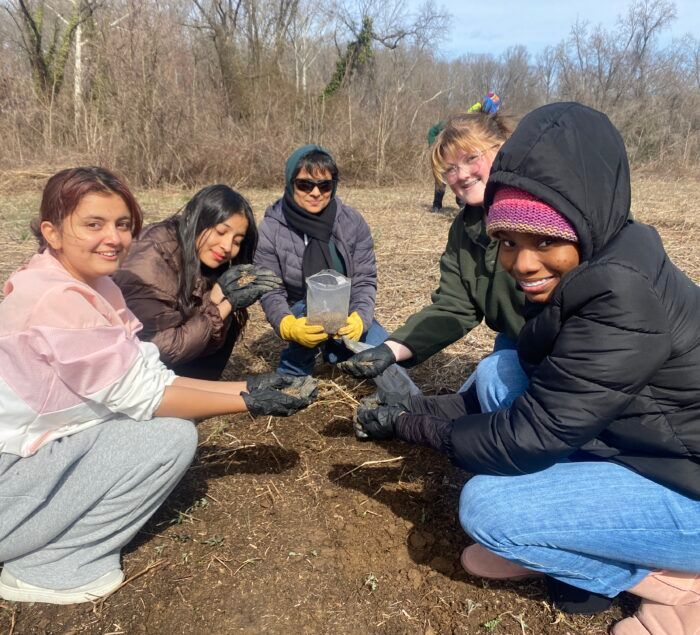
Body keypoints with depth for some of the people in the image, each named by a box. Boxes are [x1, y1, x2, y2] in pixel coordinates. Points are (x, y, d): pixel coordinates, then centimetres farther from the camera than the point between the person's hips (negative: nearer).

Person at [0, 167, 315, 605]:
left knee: (168, 420, 3)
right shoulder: (56, 297, -26)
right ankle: (42, 568, -3)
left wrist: (248, 386, -7)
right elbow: (139, 396, -23)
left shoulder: (92, 284, 3)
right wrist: (248, 403, -19)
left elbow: (152, 378, -2)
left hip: (41, 443, 9)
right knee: (174, 437, -17)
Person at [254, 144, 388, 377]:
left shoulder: (352, 221, -9)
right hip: (302, 313, -2)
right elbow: (270, 292, -14)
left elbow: (365, 279, -8)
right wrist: (288, 325, -36)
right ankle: (292, 372, -7)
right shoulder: (271, 229, -14)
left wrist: (360, 317, -29)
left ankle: (334, 346, 16)